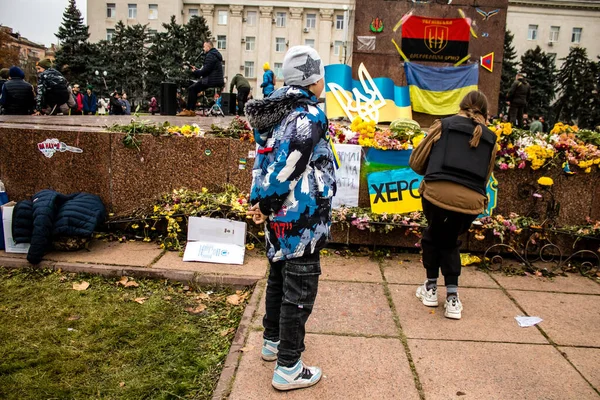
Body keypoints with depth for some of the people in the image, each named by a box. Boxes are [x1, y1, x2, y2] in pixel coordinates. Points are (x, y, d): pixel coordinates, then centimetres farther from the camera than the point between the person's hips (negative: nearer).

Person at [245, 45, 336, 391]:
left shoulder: (278, 112, 10)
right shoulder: (309, 116, -18)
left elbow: (266, 159, 10)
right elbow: (288, 166, -21)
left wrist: (259, 201, 9)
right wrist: (267, 205, -12)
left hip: (280, 217, 9)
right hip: (302, 219, -9)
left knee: (279, 278, 22)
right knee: (299, 290, 2)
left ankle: (273, 342, 40)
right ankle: (288, 369, 14)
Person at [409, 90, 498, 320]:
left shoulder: (444, 124, 13)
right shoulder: (490, 139, 21)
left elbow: (416, 163, 13)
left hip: (438, 192, -2)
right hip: (471, 200, 2)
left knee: (432, 236, 27)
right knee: (449, 241, 27)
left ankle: (431, 288, 32)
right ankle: (452, 297, 19)